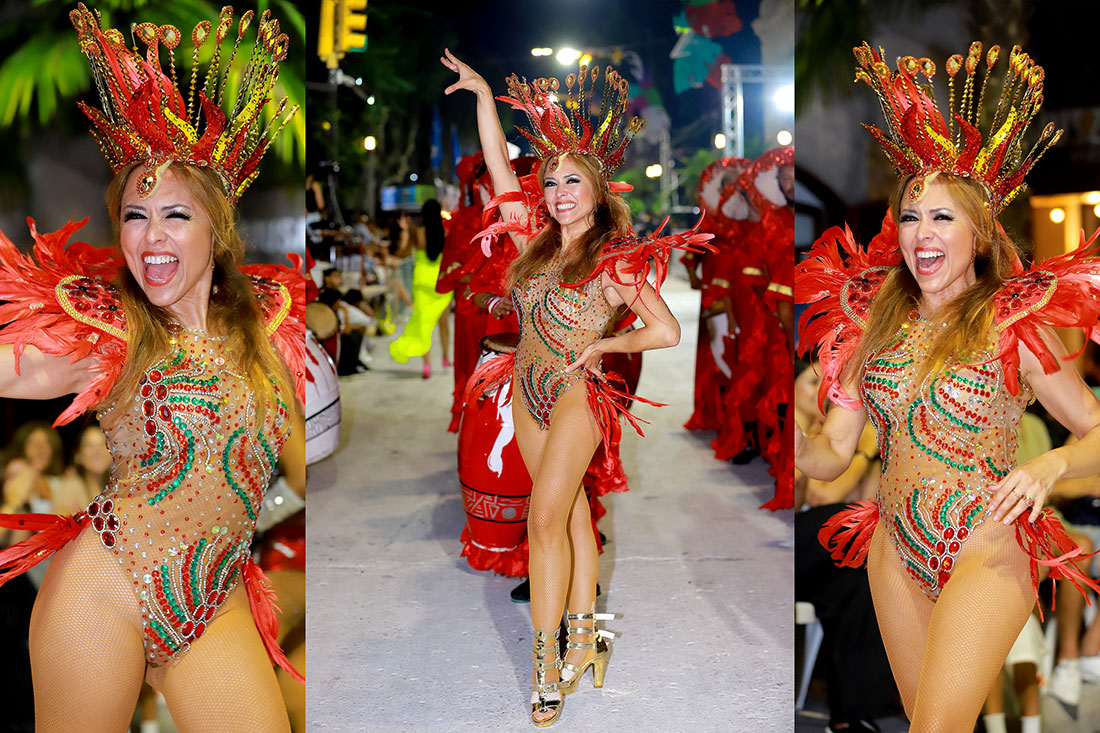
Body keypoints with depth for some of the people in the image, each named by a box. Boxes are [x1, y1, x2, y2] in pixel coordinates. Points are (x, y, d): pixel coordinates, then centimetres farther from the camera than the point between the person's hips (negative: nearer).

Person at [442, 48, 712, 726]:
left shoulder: (617, 262, -12)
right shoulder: (537, 240, 2)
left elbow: (667, 331, -12)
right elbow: (499, 165, 3)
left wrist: (603, 344, -8)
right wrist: (482, 92, 2)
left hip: (576, 393, -6)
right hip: (529, 390, 6)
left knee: (547, 518, -11)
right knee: (571, 511, 12)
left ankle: (547, 665, -5)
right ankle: (586, 636, 21)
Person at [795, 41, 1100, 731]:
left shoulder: (1015, 325, -7)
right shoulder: (872, 320, 5)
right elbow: (834, 453, 5)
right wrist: (798, 445, -16)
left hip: (987, 550, -4)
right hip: (897, 549, 5)